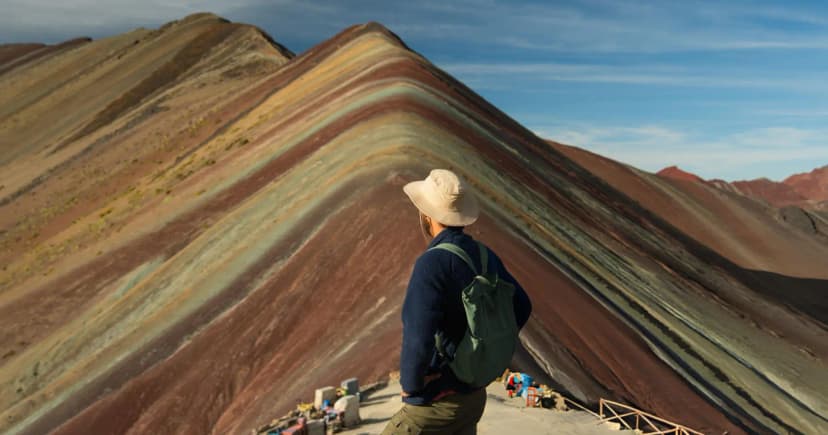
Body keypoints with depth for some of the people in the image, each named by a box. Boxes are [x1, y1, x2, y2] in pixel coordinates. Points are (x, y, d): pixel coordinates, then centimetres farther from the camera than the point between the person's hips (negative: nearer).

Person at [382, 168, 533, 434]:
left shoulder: (432, 263, -25)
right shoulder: (484, 256, 1)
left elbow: (418, 338, -32)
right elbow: (521, 308, 13)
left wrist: (410, 385, -13)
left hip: (437, 402, -8)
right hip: (473, 395, 8)